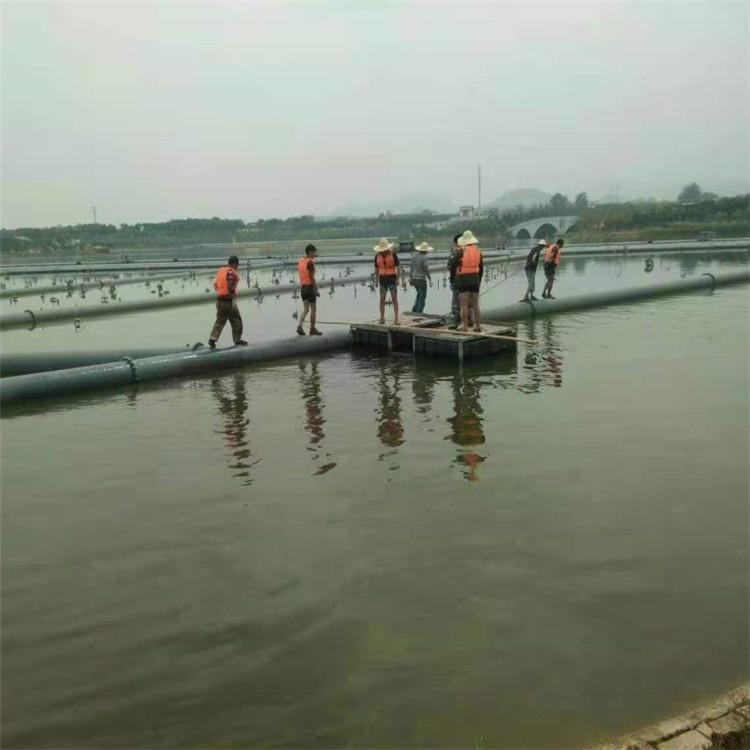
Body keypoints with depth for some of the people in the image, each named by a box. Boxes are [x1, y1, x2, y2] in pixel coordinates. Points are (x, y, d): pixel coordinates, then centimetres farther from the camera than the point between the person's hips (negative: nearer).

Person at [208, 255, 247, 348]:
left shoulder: (220, 270, 11)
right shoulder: (231, 272, -14)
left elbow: (215, 284, 15)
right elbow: (231, 287, -22)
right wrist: (234, 300, -20)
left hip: (219, 299, 8)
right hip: (228, 300, -8)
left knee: (220, 320, 12)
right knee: (236, 320, 7)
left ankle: (212, 339, 1)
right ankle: (238, 340, 14)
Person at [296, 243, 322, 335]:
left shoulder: (300, 261, 9)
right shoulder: (310, 262, -15)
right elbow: (312, 278, -18)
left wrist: (302, 286, 19)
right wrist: (316, 290, -14)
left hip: (303, 288, 7)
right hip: (310, 287, -7)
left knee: (305, 309, 13)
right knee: (313, 309, 4)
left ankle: (300, 326, -3)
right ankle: (312, 329, 10)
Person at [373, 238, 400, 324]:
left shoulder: (393, 254, -9)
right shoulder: (377, 256, 0)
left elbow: (397, 267, -8)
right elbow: (376, 268, 7)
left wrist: (397, 279, -14)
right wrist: (377, 280, 5)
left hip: (392, 279, -3)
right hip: (383, 279, 3)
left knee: (394, 299, -6)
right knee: (382, 299, 2)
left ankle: (396, 318, -4)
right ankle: (382, 318, 8)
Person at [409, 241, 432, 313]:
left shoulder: (414, 256, 5)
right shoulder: (424, 257, -16)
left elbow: (411, 269, 10)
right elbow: (426, 269, -16)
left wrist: (411, 278, 19)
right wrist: (430, 280, -10)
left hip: (414, 279, 7)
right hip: (421, 279, -7)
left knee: (419, 294, 23)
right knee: (422, 297, 3)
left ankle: (414, 310, 17)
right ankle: (419, 313, 2)